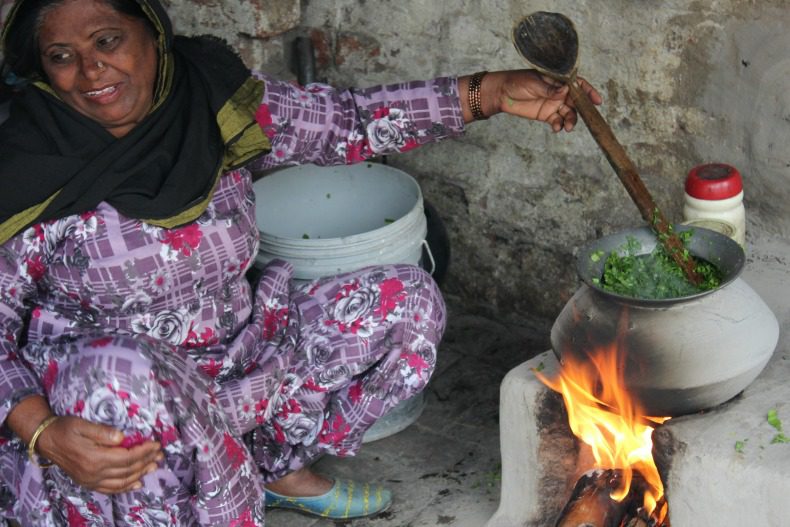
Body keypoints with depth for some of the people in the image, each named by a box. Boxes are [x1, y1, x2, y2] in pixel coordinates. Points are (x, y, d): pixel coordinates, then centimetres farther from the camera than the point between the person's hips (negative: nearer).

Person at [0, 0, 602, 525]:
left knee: (405, 300, 0)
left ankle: (276, 467, 14)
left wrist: (490, 93, -6)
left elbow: (347, 121, 0)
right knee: (126, 377, -42)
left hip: (231, 365, 6)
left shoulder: (213, 102, -7)